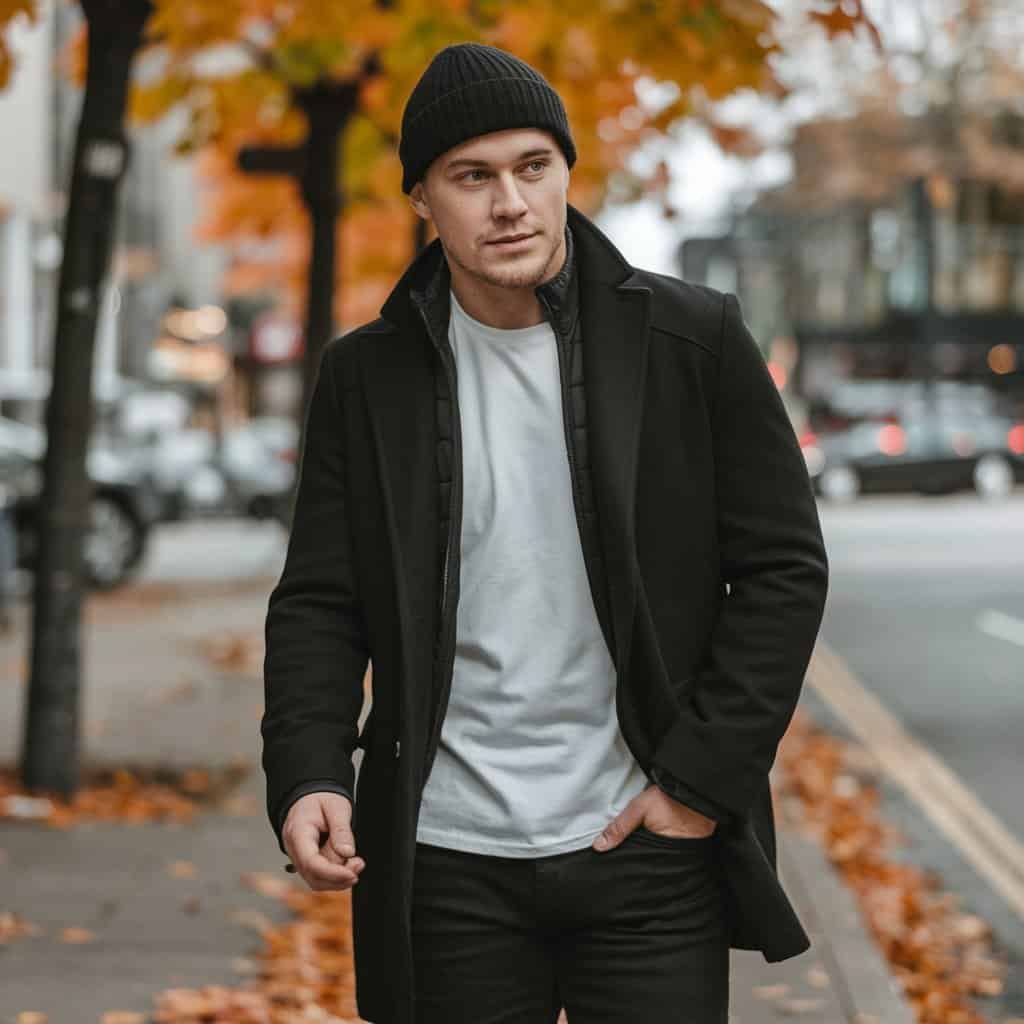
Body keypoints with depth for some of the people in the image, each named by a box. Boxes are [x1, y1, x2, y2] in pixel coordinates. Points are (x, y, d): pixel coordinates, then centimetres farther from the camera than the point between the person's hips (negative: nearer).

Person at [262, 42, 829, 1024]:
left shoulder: (694, 339, -2)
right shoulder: (366, 374, 3)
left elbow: (782, 567, -1)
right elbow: (320, 601, 4)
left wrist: (706, 775, -8)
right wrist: (306, 777, -13)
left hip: (647, 842, -1)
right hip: (449, 859, 1)